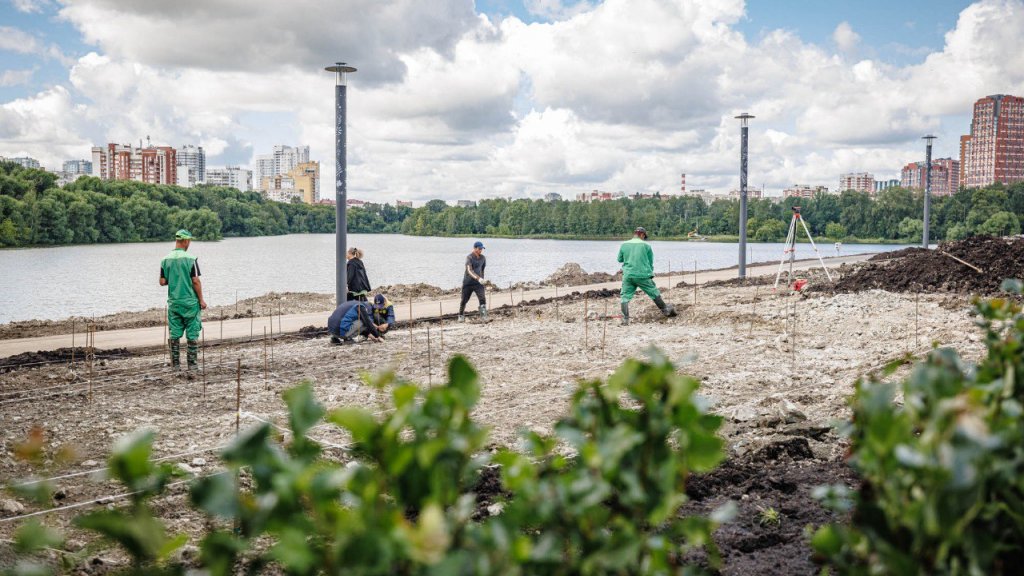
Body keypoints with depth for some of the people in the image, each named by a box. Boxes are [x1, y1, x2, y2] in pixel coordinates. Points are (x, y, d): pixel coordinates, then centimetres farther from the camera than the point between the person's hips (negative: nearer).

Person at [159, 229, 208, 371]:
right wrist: (201, 300, -3)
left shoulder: (165, 260, 2)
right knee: (192, 334, 3)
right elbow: (196, 281, -12)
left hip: (173, 302, 4)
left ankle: (175, 364, 11)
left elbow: (162, 282, 3)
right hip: (190, 302, -4)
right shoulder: (190, 259, -10)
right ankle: (192, 364, 4)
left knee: (174, 334, 9)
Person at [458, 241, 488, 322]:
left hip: (478, 283, 3)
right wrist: (478, 278, -43)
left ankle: (483, 316, -15)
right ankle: (461, 316, 25)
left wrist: (482, 280, 24)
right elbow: (469, 270, -29)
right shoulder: (469, 257, -14)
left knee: (483, 298, -16)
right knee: (464, 300, 5)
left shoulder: (483, 258, 5)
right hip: (467, 282, -3)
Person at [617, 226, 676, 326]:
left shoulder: (624, 245, 2)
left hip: (628, 275, 1)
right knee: (654, 293, 15)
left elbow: (620, 259, 14)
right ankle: (665, 310, 29)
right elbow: (651, 262, 7)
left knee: (625, 296, 5)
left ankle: (625, 319, -5)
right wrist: (650, 273, 22)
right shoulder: (646, 245, -1)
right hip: (643, 275, -1)